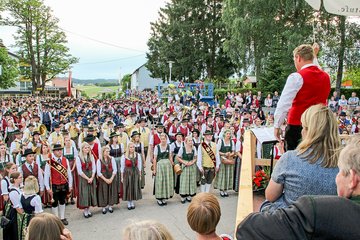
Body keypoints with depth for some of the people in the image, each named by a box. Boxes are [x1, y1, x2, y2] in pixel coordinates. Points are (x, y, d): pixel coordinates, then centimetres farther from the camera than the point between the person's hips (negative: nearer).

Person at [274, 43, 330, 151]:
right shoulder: (325, 76, 7)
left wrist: (277, 125, -6)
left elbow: (284, 104, -13)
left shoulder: (297, 77, -12)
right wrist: (314, 55, 39)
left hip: (297, 126, -6)